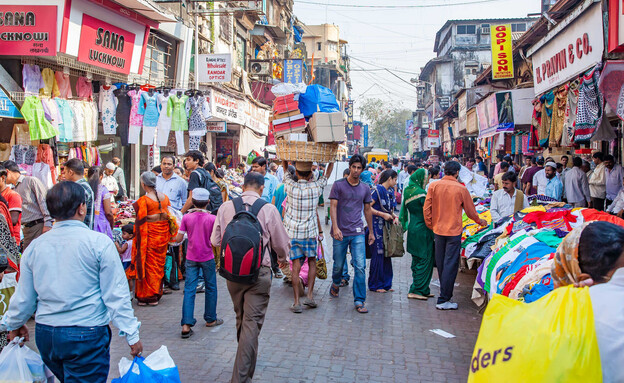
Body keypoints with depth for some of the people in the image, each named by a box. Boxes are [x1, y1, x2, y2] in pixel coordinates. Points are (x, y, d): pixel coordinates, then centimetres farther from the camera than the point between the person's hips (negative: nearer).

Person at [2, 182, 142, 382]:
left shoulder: (34, 246, 2)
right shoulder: (99, 242, -11)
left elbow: (23, 296, 10)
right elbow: (116, 294, -11)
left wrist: (14, 324, 30)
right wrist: (132, 334, -4)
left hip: (45, 335, 5)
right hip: (86, 335, -5)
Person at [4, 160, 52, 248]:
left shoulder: (31, 181, 0)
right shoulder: (14, 191, 23)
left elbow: (44, 201, -9)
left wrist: (47, 224, -16)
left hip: (39, 225, -7)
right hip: (26, 229, 7)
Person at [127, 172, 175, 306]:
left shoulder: (143, 200, -14)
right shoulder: (165, 197, 4)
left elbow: (141, 222, -14)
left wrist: (138, 240, -7)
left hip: (149, 235, -6)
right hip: (163, 236, 6)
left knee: (147, 264, 4)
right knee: (159, 264, 14)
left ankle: (144, 296, 10)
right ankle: (156, 296, 23)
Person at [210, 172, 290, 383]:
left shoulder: (226, 207, -1)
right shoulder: (269, 209, -9)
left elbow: (215, 240, 5)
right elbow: (281, 243, -1)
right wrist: (282, 259, 21)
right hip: (259, 272, -4)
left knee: (241, 318, 22)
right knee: (252, 322, -1)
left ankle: (245, 363, 41)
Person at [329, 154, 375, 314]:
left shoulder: (365, 189, 9)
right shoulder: (338, 185, -1)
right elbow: (333, 207, -5)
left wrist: (371, 231, 20)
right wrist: (335, 227, -17)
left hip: (358, 233, 2)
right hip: (340, 233, -1)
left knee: (360, 267, -9)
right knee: (338, 265, 10)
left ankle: (359, 301, -2)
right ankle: (335, 284, 43)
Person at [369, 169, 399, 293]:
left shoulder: (390, 192, 14)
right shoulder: (377, 189, -11)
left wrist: (394, 217, 1)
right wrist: (383, 214, -16)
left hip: (387, 226, 8)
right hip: (377, 226, -8)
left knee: (387, 254, 10)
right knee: (378, 255, -4)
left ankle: (386, 284, 18)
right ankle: (375, 285, 6)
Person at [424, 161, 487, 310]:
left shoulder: (433, 186, -2)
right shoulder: (461, 189, -8)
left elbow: (426, 208, -1)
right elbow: (470, 210, 3)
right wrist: (480, 221, 21)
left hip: (438, 230, 4)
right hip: (454, 231, -4)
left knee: (441, 264, 15)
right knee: (450, 264, -1)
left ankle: (445, 293, 28)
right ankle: (443, 300, -2)